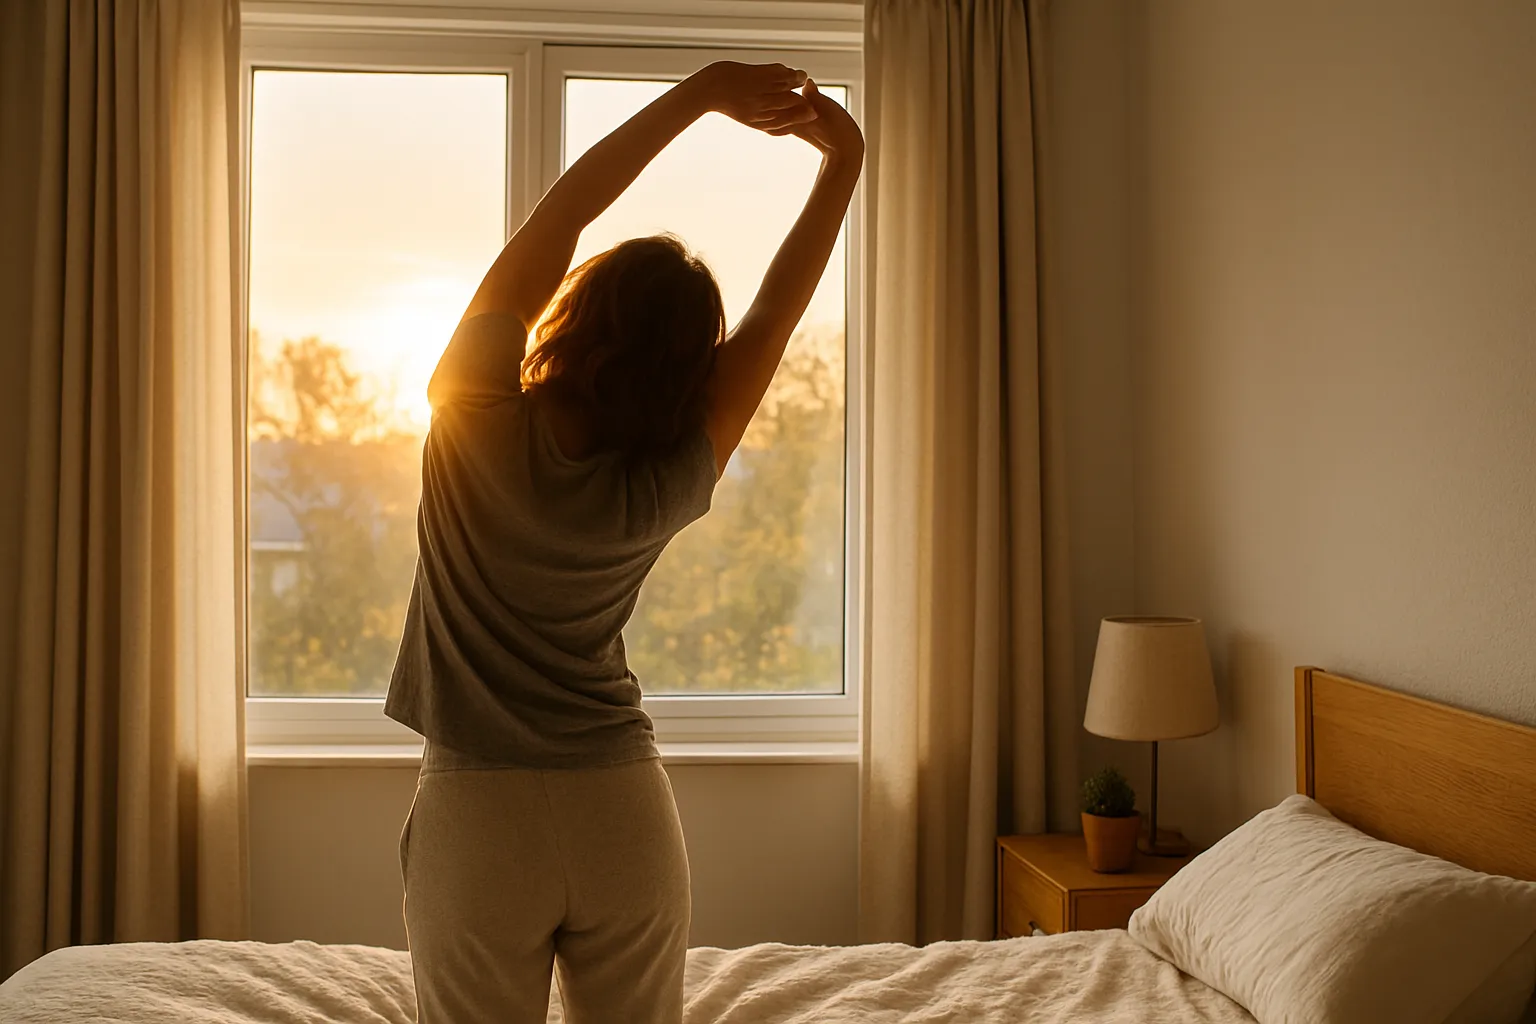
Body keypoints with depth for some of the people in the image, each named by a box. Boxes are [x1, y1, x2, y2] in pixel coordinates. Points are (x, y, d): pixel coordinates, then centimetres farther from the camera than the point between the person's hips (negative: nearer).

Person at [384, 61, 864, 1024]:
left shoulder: (478, 422, -14)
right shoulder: (665, 488, -10)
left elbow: (553, 220, -12)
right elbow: (776, 312, -4)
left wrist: (703, 91, -10)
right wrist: (843, 161, 0)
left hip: (477, 815, -1)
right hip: (627, 814, 2)